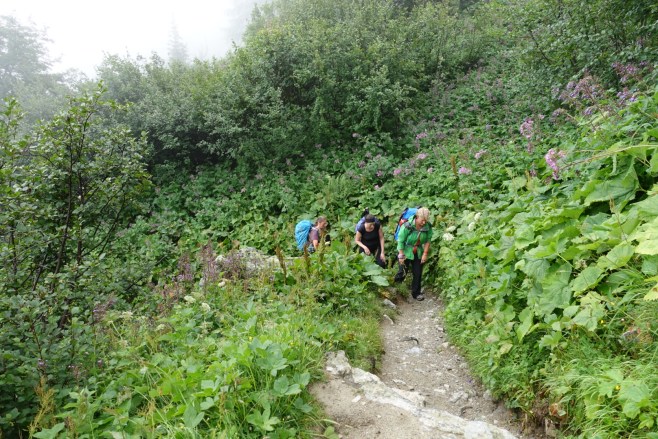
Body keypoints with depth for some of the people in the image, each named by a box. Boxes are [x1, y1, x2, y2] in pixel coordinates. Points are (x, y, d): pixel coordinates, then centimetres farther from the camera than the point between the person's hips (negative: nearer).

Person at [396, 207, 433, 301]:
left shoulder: (428, 226, -16)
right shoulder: (407, 226, -28)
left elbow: (428, 240, -3)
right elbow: (400, 241, -20)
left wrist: (425, 253, -5)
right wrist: (401, 256, -17)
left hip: (418, 253, 4)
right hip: (406, 252, -3)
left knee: (418, 273, 7)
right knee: (402, 272, 5)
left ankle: (416, 293, 23)